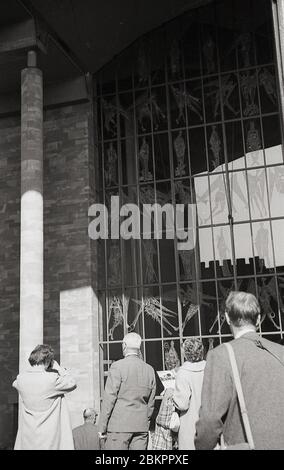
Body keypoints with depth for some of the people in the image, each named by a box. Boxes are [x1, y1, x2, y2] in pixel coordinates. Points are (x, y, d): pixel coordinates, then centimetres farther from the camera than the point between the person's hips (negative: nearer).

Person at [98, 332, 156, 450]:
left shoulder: (118, 366, -8)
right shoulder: (150, 370, 8)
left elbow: (109, 397, -9)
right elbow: (151, 402, 12)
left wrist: (102, 427, -4)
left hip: (120, 424, -5)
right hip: (141, 426, 5)